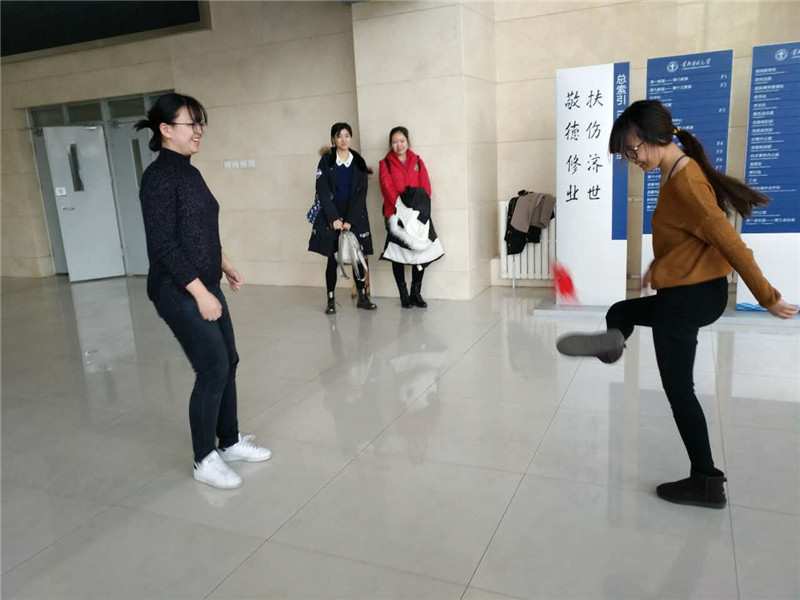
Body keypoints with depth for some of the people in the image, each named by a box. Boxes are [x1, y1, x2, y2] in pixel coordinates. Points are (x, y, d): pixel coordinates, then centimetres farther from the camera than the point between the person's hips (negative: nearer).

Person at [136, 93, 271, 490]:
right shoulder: (159, 176, -15)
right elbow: (163, 246, -20)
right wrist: (200, 293, -21)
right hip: (178, 291, -9)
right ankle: (204, 460, 11)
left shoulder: (189, 173, 12)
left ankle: (230, 442, 28)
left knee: (228, 362, 12)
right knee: (213, 369, -6)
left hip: (205, 284, 9)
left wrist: (225, 266, 21)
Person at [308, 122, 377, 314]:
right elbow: (323, 192, -5)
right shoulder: (326, 161, 1)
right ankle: (331, 300, 7)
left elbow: (361, 192, 0)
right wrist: (334, 218, -14)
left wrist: (350, 220, -10)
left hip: (355, 216, 2)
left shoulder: (359, 162, 5)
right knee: (332, 259, -1)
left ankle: (363, 297, 12)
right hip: (331, 215, -1)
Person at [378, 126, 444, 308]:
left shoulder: (417, 162, 13)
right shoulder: (385, 164, 4)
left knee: (421, 252, 1)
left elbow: (426, 187, 4)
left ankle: (416, 293, 12)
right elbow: (388, 189, -8)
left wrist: (420, 206, -12)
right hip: (396, 215, -3)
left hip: (418, 215, 3)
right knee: (398, 254, 0)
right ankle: (404, 295, 8)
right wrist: (401, 206, -19)